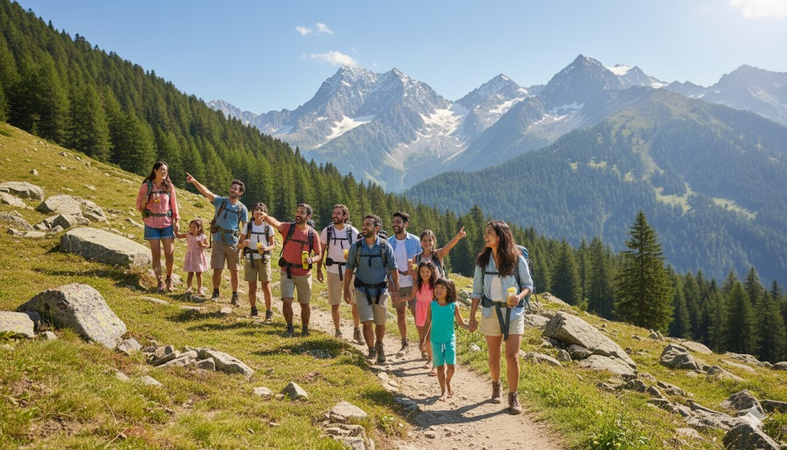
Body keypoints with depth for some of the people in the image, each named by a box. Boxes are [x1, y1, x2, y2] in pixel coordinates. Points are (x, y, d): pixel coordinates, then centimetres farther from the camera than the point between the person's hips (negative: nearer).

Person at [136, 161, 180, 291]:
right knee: (156, 255, 0)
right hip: (151, 224, -1)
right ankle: (159, 282, 10)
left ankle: (169, 279, 20)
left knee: (170, 254, -1)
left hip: (167, 224, 1)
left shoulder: (169, 187, 5)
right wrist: (145, 201, -18)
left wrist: (176, 221, 0)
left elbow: (174, 205, 7)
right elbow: (139, 206, 3)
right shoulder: (146, 186, 0)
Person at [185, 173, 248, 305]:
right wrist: (194, 181, -29)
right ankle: (215, 293, 20)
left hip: (233, 243, 0)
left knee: (234, 271, 7)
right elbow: (206, 192, -15)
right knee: (217, 269, 2)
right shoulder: (220, 201, -1)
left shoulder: (242, 209, 0)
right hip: (218, 241, 0)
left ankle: (235, 296, 20)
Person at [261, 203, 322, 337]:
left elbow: (319, 254, 3)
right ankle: (290, 328, 13)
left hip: (304, 274, 1)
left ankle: (305, 329, 33)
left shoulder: (312, 234, -3)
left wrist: (312, 260, -20)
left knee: (305, 304, 10)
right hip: (287, 272, -1)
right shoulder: (288, 227, -6)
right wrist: (266, 217, -49)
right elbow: (275, 223, -28)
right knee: (287, 301, -11)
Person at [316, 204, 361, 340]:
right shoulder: (327, 231, 1)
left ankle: (357, 331, 16)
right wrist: (319, 270, 4)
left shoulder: (353, 232, -2)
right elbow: (321, 251, 7)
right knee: (335, 304, 6)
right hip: (333, 271, 1)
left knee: (356, 303, -1)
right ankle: (337, 331, 22)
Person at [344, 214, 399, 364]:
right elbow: (349, 269, 2)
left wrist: (396, 289, -7)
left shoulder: (385, 246, -7)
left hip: (381, 290, 0)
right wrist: (346, 290, 2)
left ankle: (379, 346, 39)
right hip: (362, 290, 0)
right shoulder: (356, 246, -5)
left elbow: (393, 268, -2)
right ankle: (371, 350, 14)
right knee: (367, 323, -9)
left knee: (380, 324, 10)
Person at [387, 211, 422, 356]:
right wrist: (400, 272, -9)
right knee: (400, 313, 10)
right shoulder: (389, 242, 1)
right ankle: (405, 343, 23)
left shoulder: (415, 241, -4)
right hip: (396, 284, 2)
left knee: (417, 313, -3)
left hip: (413, 283, -2)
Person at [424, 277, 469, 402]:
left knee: (451, 366, -3)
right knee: (440, 366, 5)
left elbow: (461, 323, -3)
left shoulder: (453, 306, -7)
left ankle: (448, 383, 28)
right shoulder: (432, 305, -5)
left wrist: (470, 326, -23)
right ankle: (443, 391, 20)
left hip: (450, 340, 0)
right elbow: (428, 323, 4)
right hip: (436, 341, 1)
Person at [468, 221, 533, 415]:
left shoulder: (517, 259, -6)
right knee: (494, 356, 12)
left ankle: (513, 397, 6)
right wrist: (472, 317, 3)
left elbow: (528, 284, 2)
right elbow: (477, 290, 5)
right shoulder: (482, 260, 1)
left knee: (512, 356, -7)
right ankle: (496, 385, 37)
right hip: (490, 312, 2)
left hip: (513, 312, -2)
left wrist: (519, 296, -20)